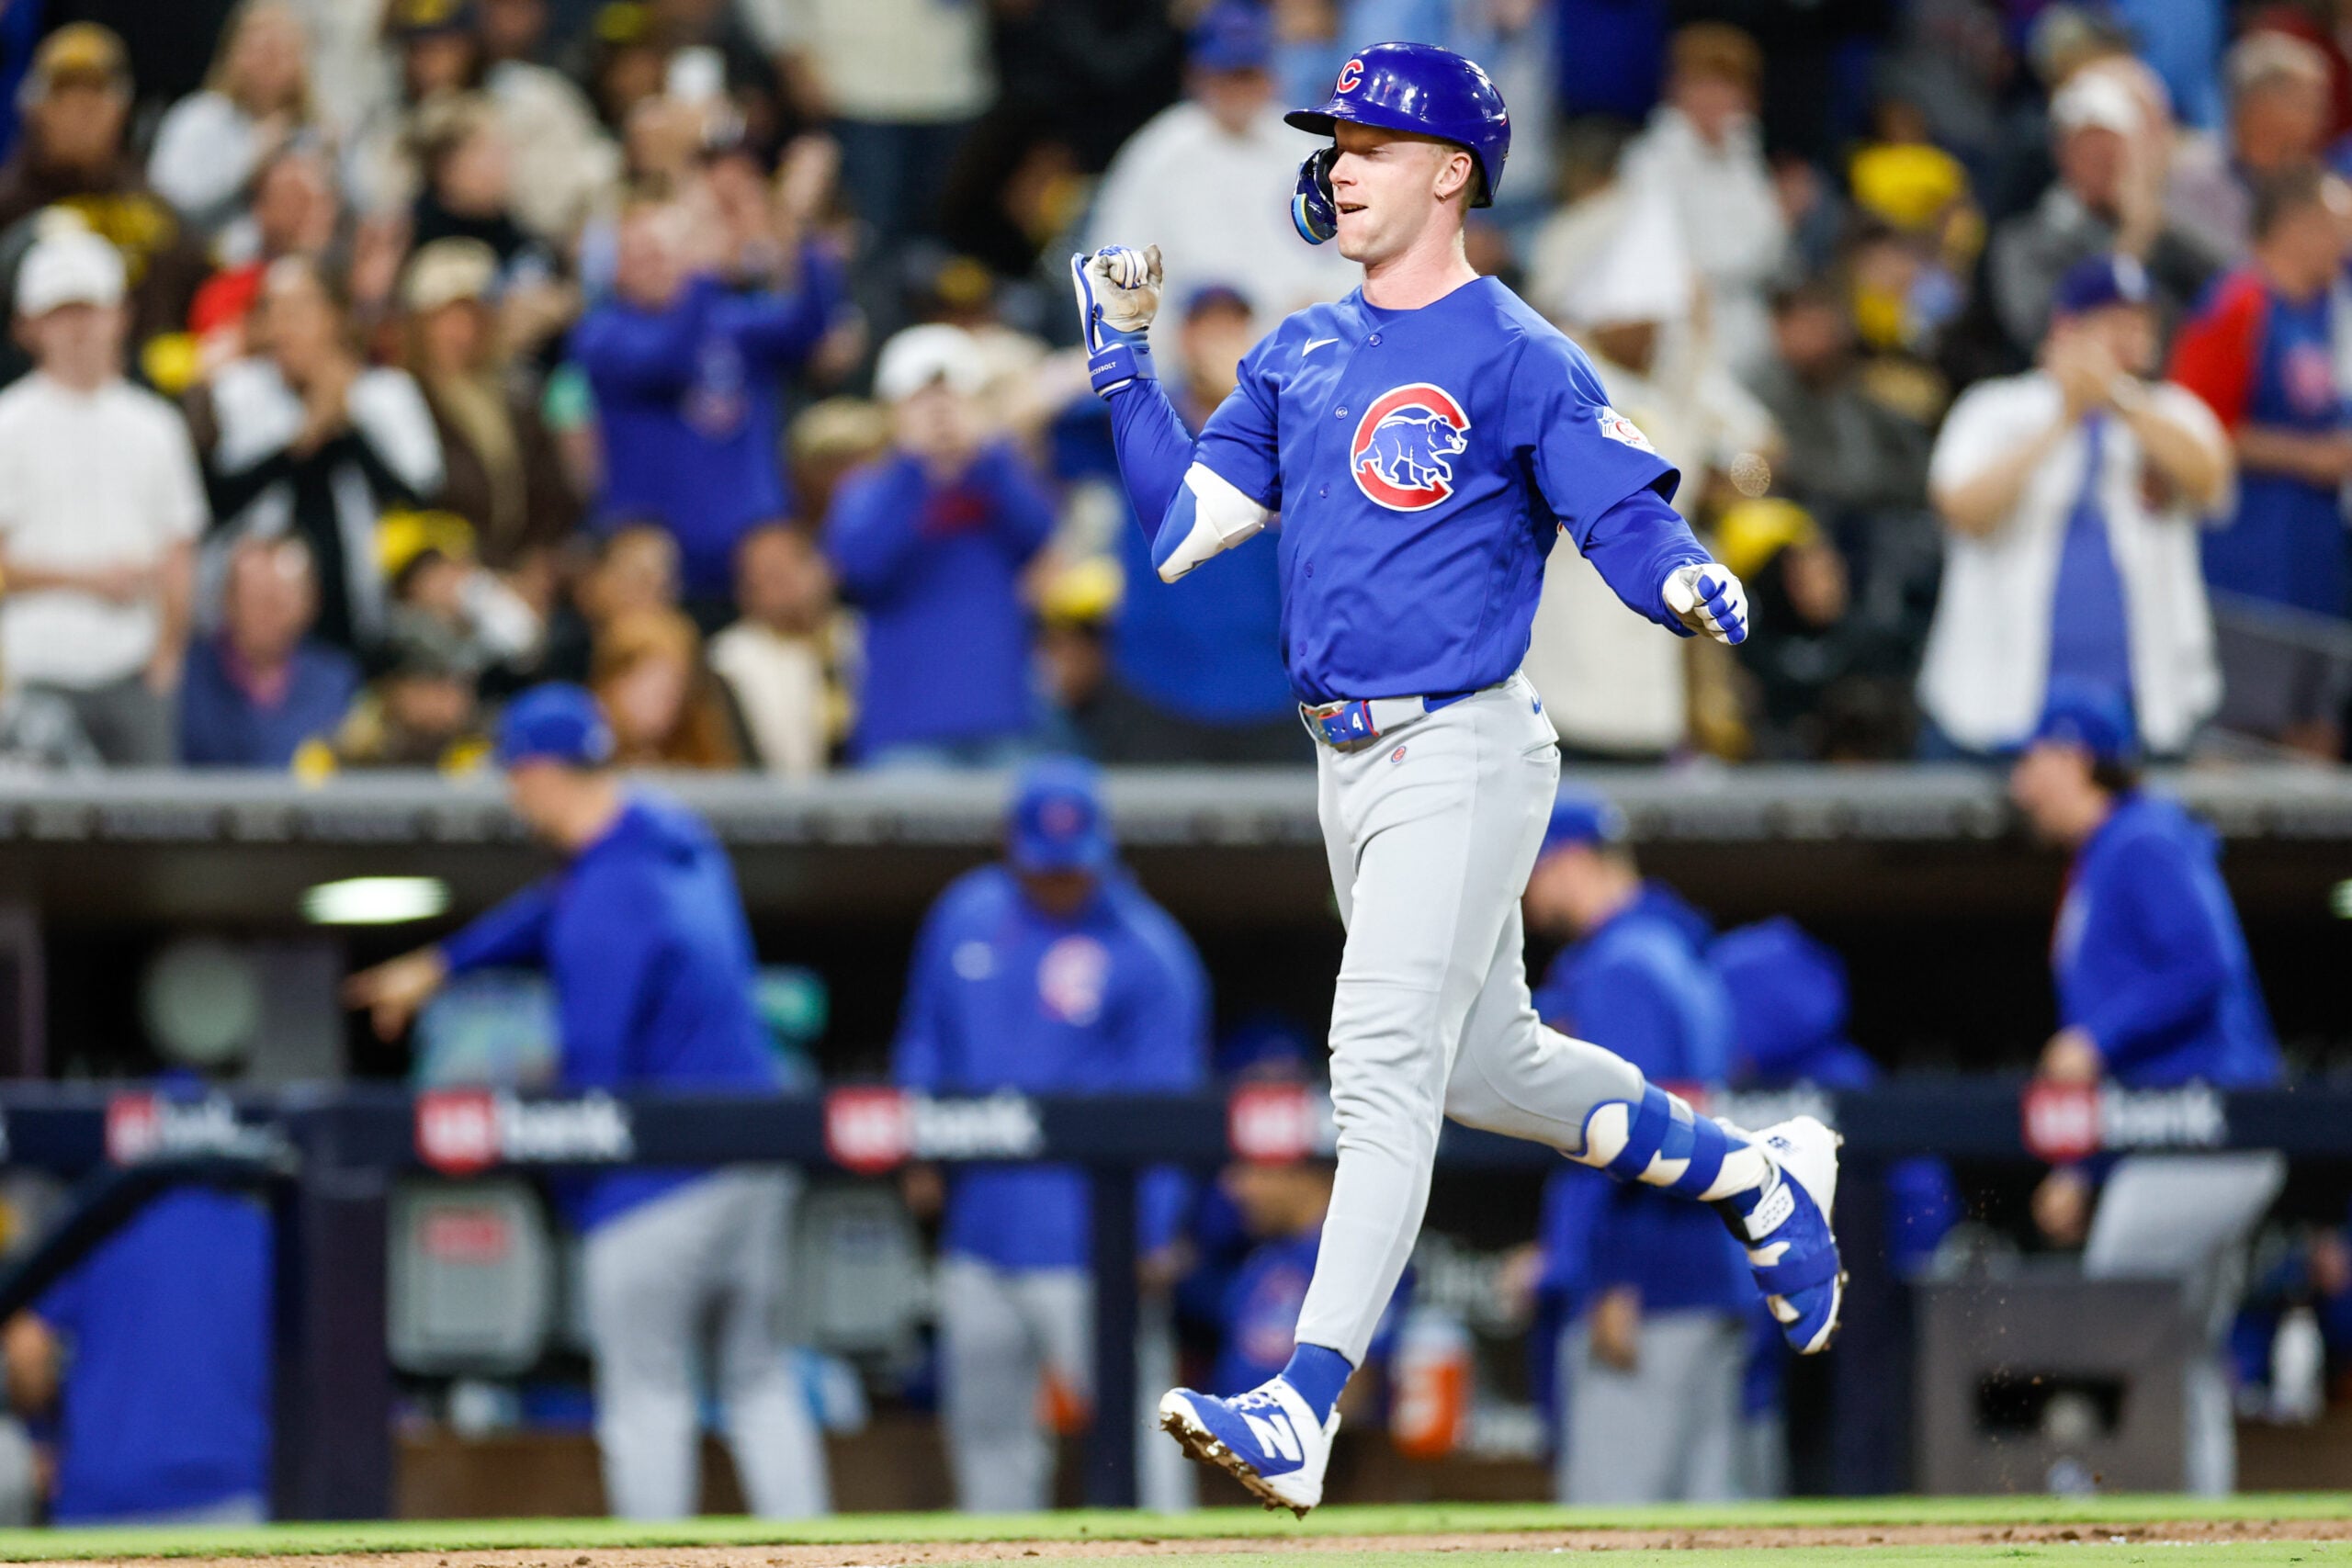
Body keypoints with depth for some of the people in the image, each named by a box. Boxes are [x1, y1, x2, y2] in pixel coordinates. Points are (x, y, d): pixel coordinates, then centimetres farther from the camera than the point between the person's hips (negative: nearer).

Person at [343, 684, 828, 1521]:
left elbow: (597, 1065, -19)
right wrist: (439, 964, 29)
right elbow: (556, 910, 24)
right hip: (755, 1153, 9)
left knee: (646, 1396, 2)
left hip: (661, 1181, -9)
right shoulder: (677, 834, 7)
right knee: (758, 1380, 15)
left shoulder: (609, 894, -21)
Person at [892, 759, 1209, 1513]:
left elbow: (1165, 1104, -10)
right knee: (986, 1423, 12)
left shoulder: (1147, 950, -8)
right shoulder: (964, 916, 9)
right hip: (977, 1233, 6)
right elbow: (924, 1043, 19)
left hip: (1086, 1244, -6)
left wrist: (1144, 1238, -17)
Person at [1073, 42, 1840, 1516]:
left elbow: (1630, 512, -18)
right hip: (1349, 767, 9)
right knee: (1489, 1064, 19)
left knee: (1384, 1064, -16)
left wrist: (1690, 584, -38)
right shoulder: (1301, 354, 12)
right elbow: (1186, 522, 14)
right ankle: (1763, 1181, 39)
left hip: (1463, 756, -9)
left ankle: (1306, 1410, -21)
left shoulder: (1516, 357, -10)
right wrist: (1123, 356, 12)